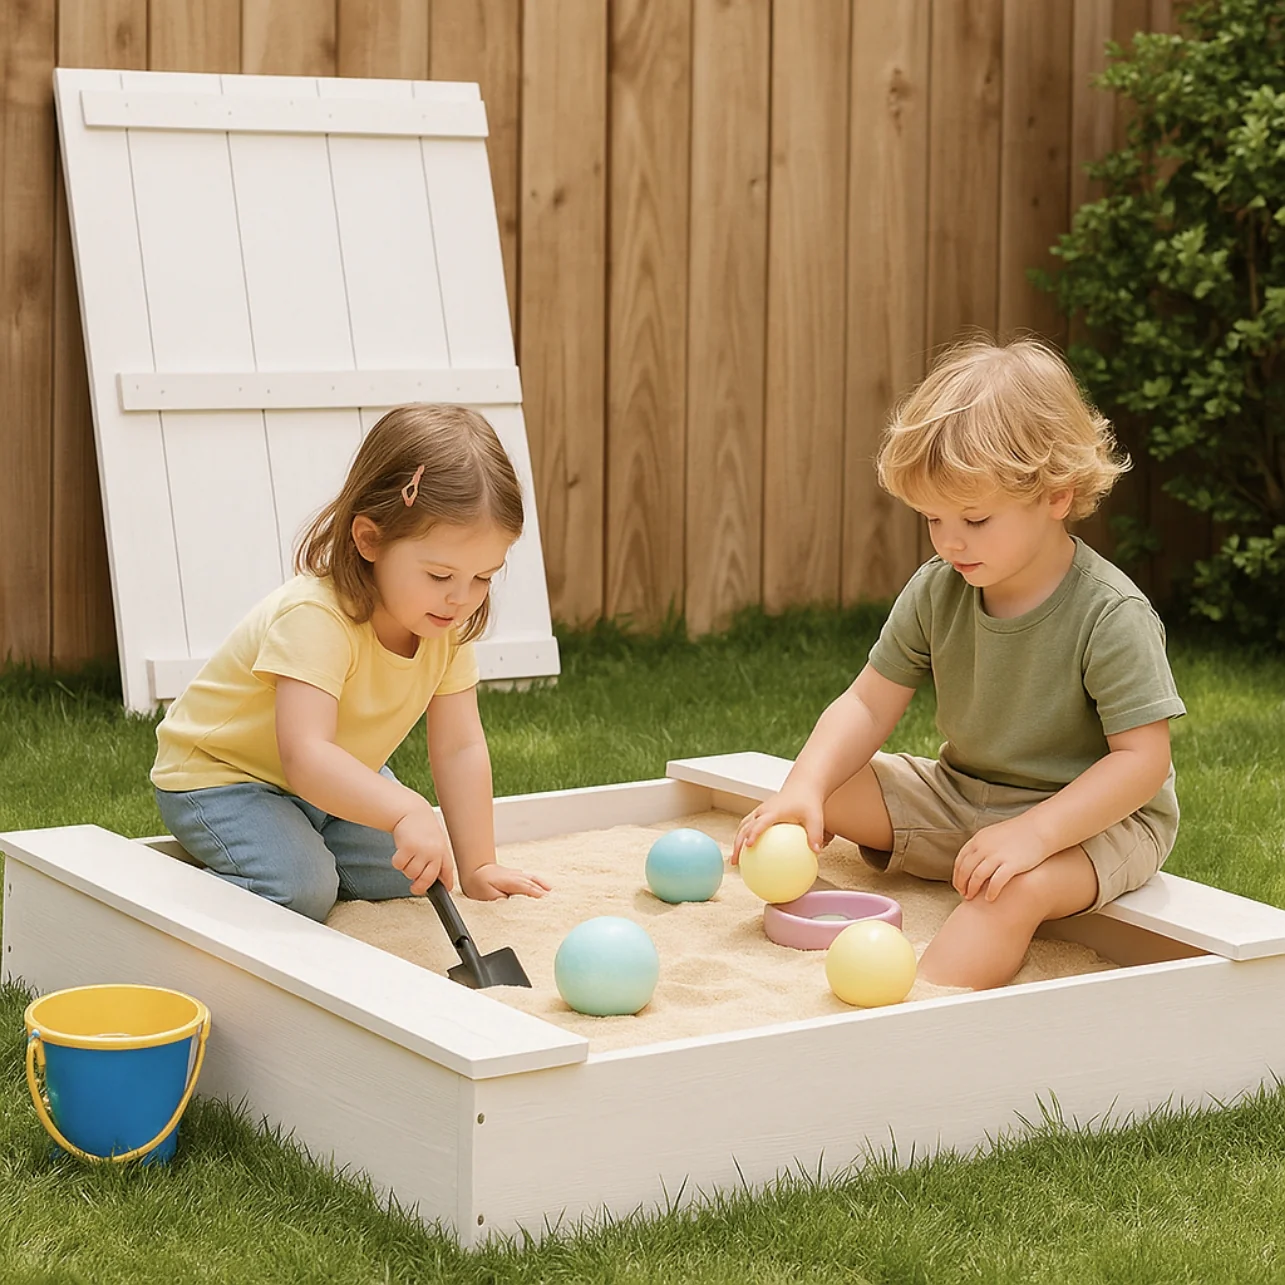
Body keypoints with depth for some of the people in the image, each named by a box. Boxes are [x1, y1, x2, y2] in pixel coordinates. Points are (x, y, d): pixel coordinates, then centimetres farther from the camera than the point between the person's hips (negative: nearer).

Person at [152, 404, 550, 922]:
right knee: (299, 890, -26)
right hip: (219, 774, -7)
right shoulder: (315, 619, -38)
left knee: (408, 874, -3)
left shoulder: (445, 620, -14)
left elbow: (460, 749, -12)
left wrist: (477, 867, -17)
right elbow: (305, 758, -49)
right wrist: (406, 811, -63)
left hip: (336, 776, 7)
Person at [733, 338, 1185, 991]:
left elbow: (1142, 760, -23)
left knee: (1020, 888, -38)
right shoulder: (935, 591, -6)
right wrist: (803, 788, -22)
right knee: (822, 792, -4)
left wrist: (1034, 832, -34)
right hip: (961, 794, 7)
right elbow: (869, 705, -3)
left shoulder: (1111, 615, -22)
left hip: (1095, 816, -7)